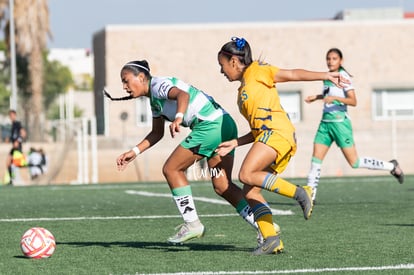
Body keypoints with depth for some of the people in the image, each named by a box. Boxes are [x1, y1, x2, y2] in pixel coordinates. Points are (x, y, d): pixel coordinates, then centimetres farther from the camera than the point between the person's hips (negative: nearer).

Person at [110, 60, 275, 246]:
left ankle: (192, 224, 3)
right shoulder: (155, 99, 23)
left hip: (210, 125, -10)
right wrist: (134, 152, 24)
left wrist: (178, 117, -46)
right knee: (222, 186, 7)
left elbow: (183, 94, -28)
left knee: (171, 169, -1)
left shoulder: (158, 85, -7)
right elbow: (157, 133, 32)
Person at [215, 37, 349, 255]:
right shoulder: (243, 91, 29)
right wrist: (234, 144, 20)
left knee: (247, 175, -24)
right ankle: (271, 239, -6)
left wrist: (325, 76, -8)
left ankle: (299, 193, -23)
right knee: (250, 192, 0)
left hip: (277, 131, -9)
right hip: (267, 135, 9)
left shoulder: (256, 71, 7)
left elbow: (292, 75, 1)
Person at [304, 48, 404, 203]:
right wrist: (317, 97, 21)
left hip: (340, 122, -7)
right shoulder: (327, 77, 12)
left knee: (354, 163, -5)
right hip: (325, 122, 7)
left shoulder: (343, 76, -11)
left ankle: (391, 166, 12)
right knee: (316, 159, -4)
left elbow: (353, 101, -19)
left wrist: (335, 98, -31)